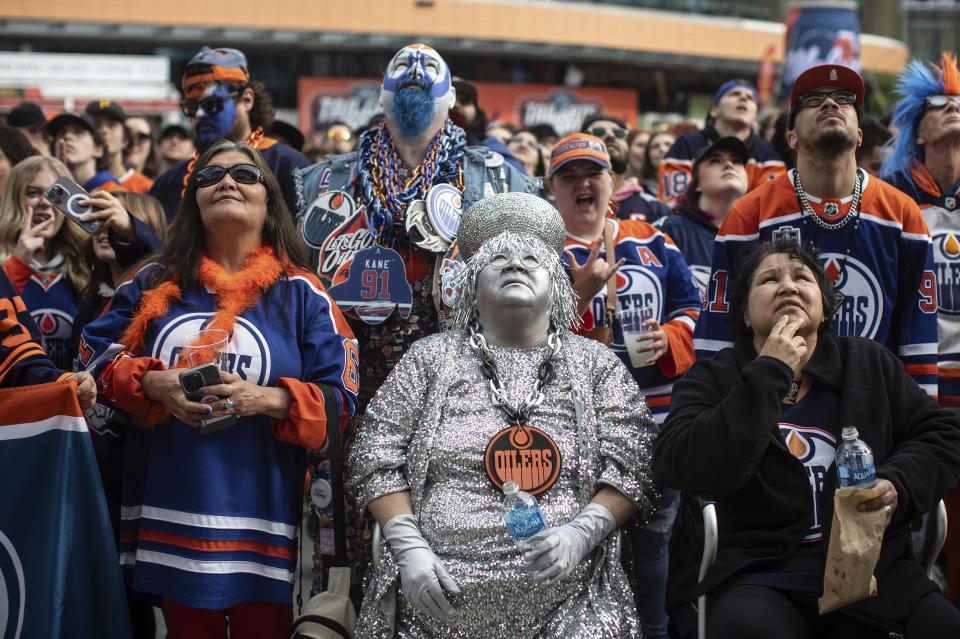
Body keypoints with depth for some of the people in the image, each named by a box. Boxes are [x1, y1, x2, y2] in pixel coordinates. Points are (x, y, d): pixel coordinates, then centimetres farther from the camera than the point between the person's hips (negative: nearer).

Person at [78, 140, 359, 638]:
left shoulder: (301, 293, 3)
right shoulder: (155, 284, 11)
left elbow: (339, 398, -2)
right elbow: (95, 354, 11)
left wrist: (268, 399, -18)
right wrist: (154, 383, -7)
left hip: (263, 518, -2)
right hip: (173, 513, 2)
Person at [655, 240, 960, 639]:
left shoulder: (870, 364, 19)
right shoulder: (712, 379, 8)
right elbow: (680, 468, -11)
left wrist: (898, 486, -5)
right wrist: (769, 374, -10)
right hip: (752, 580, -3)